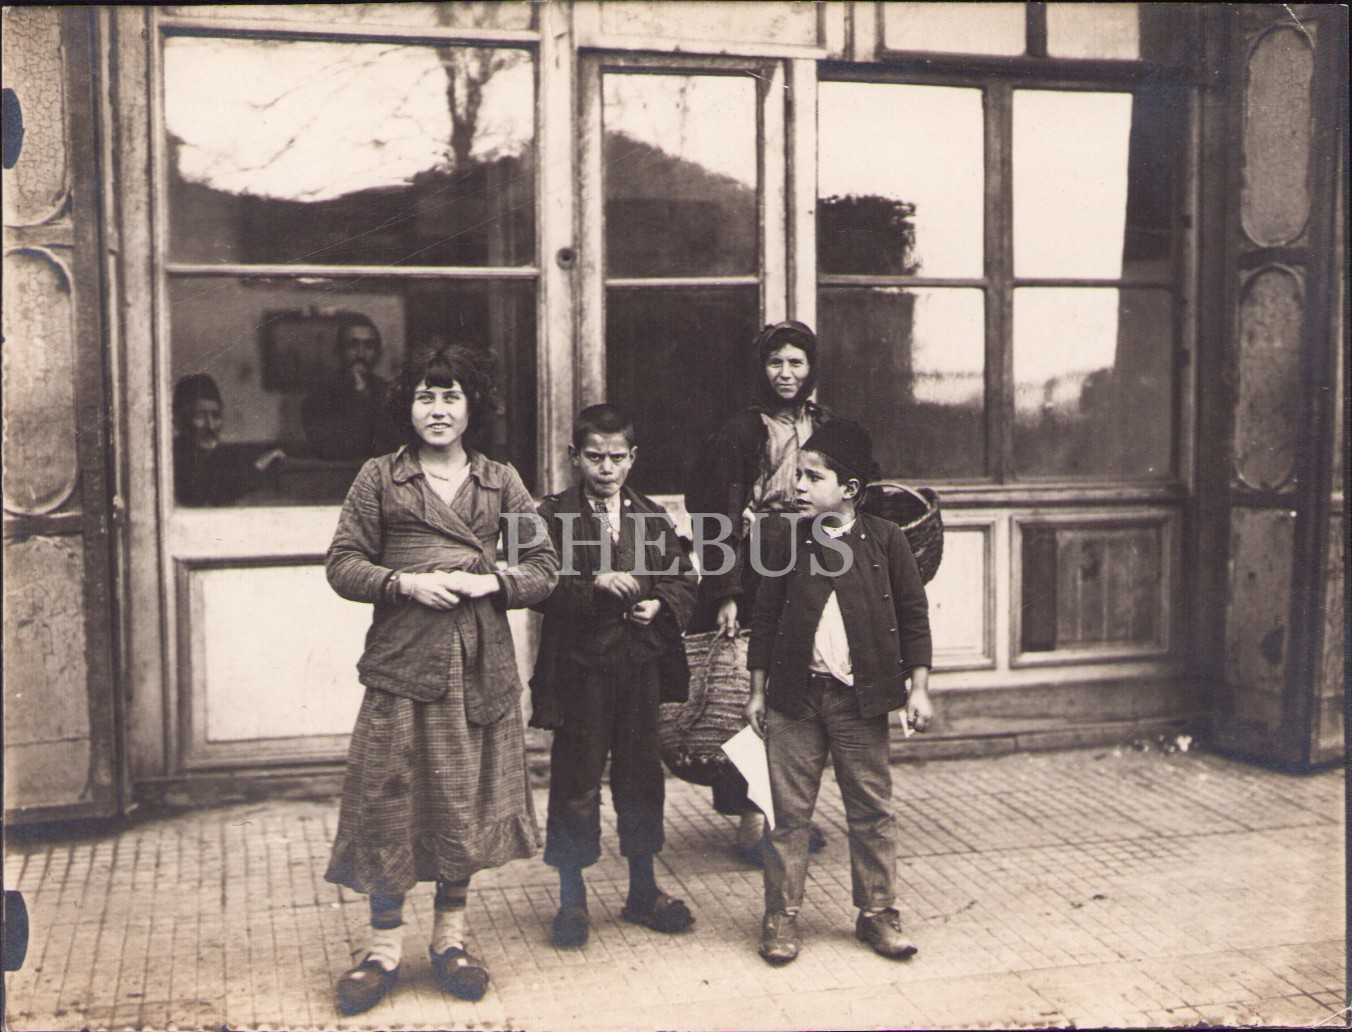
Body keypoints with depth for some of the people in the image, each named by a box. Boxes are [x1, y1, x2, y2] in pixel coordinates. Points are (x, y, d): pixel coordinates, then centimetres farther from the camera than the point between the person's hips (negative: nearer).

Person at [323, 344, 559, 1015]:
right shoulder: (379, 479, 6)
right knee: (389, 801, -1)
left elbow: (544, 566, 8)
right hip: (400, 659, -2)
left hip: (480, 664, 2)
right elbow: (342, 563, 2)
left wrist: (489, 582, -9)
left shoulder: (500, 482, 10)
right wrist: (404, 583, -13)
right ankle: (384, 947, 12)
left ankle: (450, 938, 23)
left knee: (468, 801, 8)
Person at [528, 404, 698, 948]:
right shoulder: (553, 515, -3)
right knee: (576, 782, 4)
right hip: (578, 667, -3)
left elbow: (683, 576, 12)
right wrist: (593, 584, -23)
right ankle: (572, 898, 19)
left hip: (641, 665, 4)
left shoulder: (652, 517, 8)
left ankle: (643, 891, 28)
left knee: (641, 777, 13)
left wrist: (661, 605, -6)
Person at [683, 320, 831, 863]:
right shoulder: (741, 432, -5)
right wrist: (725, 594, -16)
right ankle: (751, 817, 7)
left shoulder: (827, 428, 10)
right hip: (754, 579, -5)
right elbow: (722, 518, -9)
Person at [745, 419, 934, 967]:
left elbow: (913, 616, 3)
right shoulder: (783, 537, 1)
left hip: (861, 696, 0)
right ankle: (781, 917, 16)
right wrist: (757, 690, 6)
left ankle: (878, 913, 21)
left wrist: (918, 687, 0)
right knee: (789, 813, 6)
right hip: (794, 695, 1)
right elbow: (765, 617, 6)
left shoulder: (886, 540, -3)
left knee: (872, 811, 8)